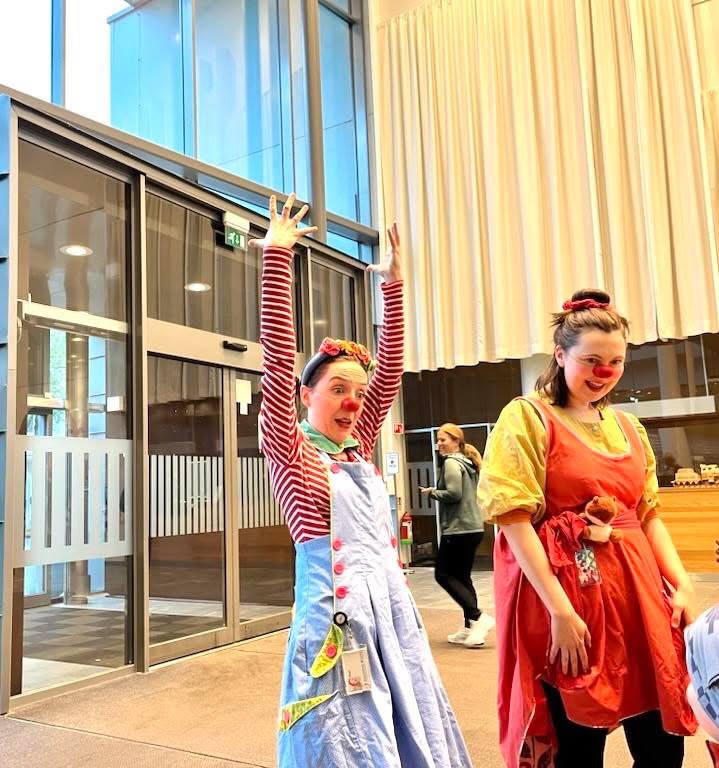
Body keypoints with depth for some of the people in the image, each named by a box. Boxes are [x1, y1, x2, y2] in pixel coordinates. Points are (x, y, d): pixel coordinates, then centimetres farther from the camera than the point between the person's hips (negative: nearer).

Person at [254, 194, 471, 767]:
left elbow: (389, 372, 9)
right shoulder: (291, 453, -3)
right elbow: (278, 361, -14)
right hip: (337, 615, -6)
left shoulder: (359, 449, 13)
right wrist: (277, 259, -16)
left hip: (394, 607, 7)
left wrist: (393, 285, 6)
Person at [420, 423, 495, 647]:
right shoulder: (468, 463, 17)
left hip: (458, 529, -9)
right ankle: (469, 628, 13)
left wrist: (432, 492, -6)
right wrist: (437, 492, 13)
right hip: (473, 527, 9)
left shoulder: (451, 462, -10)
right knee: (462, 576, 12)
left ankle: (478, 617, -9)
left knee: (443, 574, -2)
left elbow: (453, 493, -21)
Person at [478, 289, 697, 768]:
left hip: (637, 589, 6)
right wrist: (560, 609, -18)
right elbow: (515, 520, -13)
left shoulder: (628, 428, 14)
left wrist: (682, 583, 2)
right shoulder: (527, 418, -5)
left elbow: (648, 514, 16)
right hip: (566, 592, -6)